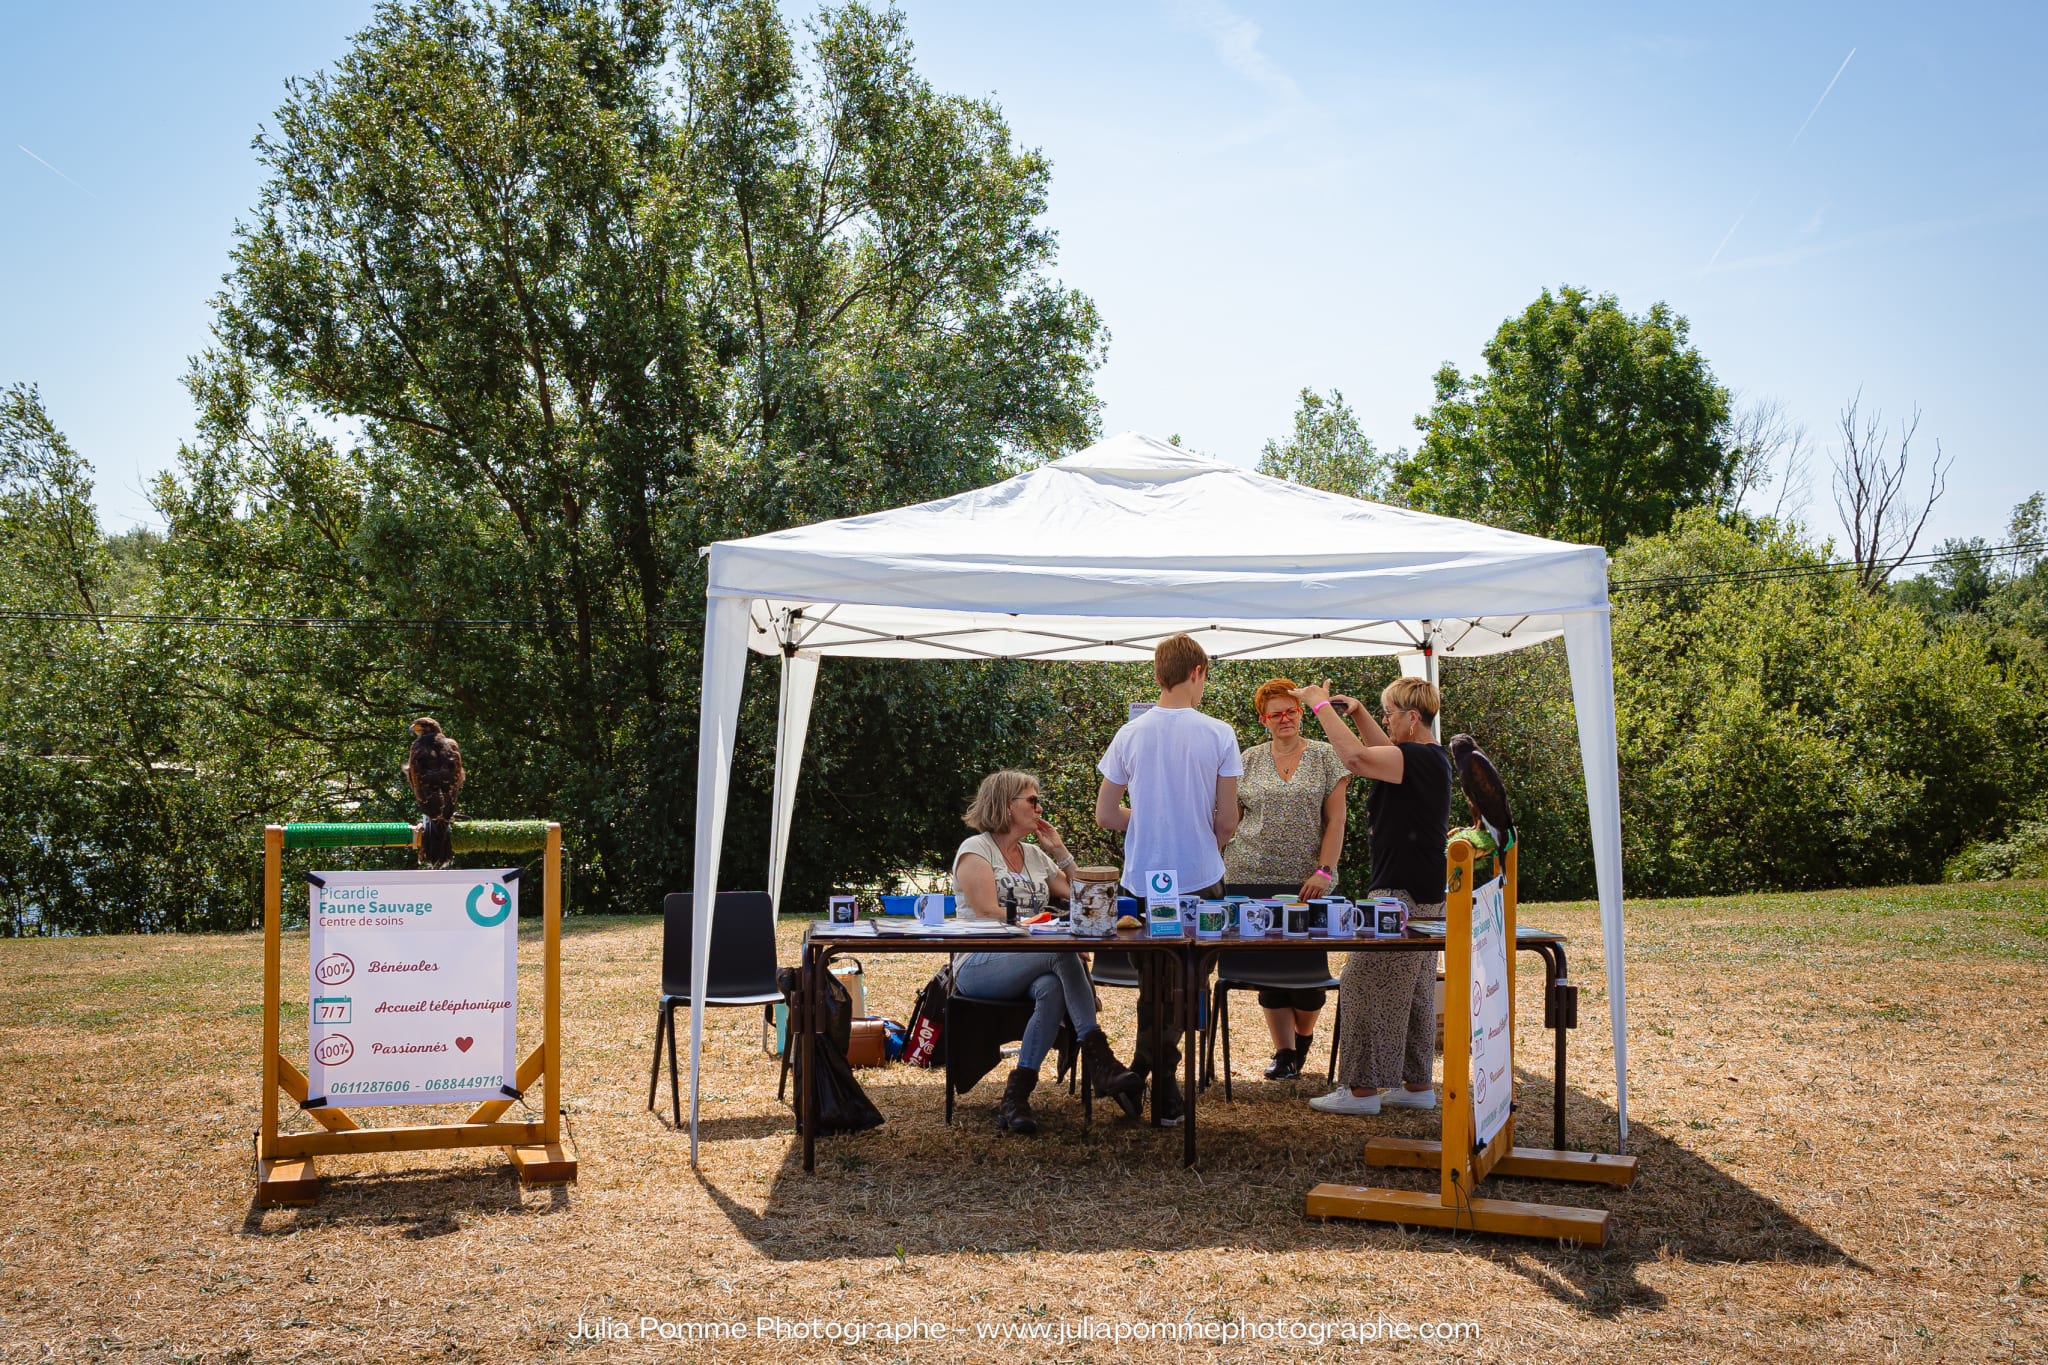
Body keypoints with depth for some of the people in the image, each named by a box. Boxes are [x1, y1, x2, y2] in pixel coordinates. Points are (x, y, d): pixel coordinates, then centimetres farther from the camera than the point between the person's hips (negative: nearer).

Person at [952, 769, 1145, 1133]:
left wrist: (1060, 851, 14)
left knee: (1052, 988, -34)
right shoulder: (976, 850, 3)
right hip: (979, 965, -6)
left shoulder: (1035, 855, 23)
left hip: (1029, 963, 6)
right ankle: (1099, 1060, -38)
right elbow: (988, 913, -13)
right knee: (1062, 951, -34)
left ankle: (1016, 1096, -39)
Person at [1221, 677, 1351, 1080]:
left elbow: (1336, 821, 0)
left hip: (1307, 881, -2)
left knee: (1307, 965, 0)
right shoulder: (1248, 760, 10)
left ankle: (1303, 1037, 26)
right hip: (1252, 877, 2)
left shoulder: (1325, 757, 4)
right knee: (1268, 967, 3)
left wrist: (1323, 871, -10)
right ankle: (1283, 1051, 12)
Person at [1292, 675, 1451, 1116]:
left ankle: (1361, 1087, 0)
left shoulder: (1422, 759, -19)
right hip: (1423, 894, 11)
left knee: (1366, 984, -5)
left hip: (1402, 895, -11)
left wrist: (1321, 705, -21)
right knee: (1414, 992, 16)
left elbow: (1357, 757, -32)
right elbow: (1384, 753, 31)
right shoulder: (1430, 757, 12)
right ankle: (1417, 1084, 23)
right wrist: (1357, 713, 19)